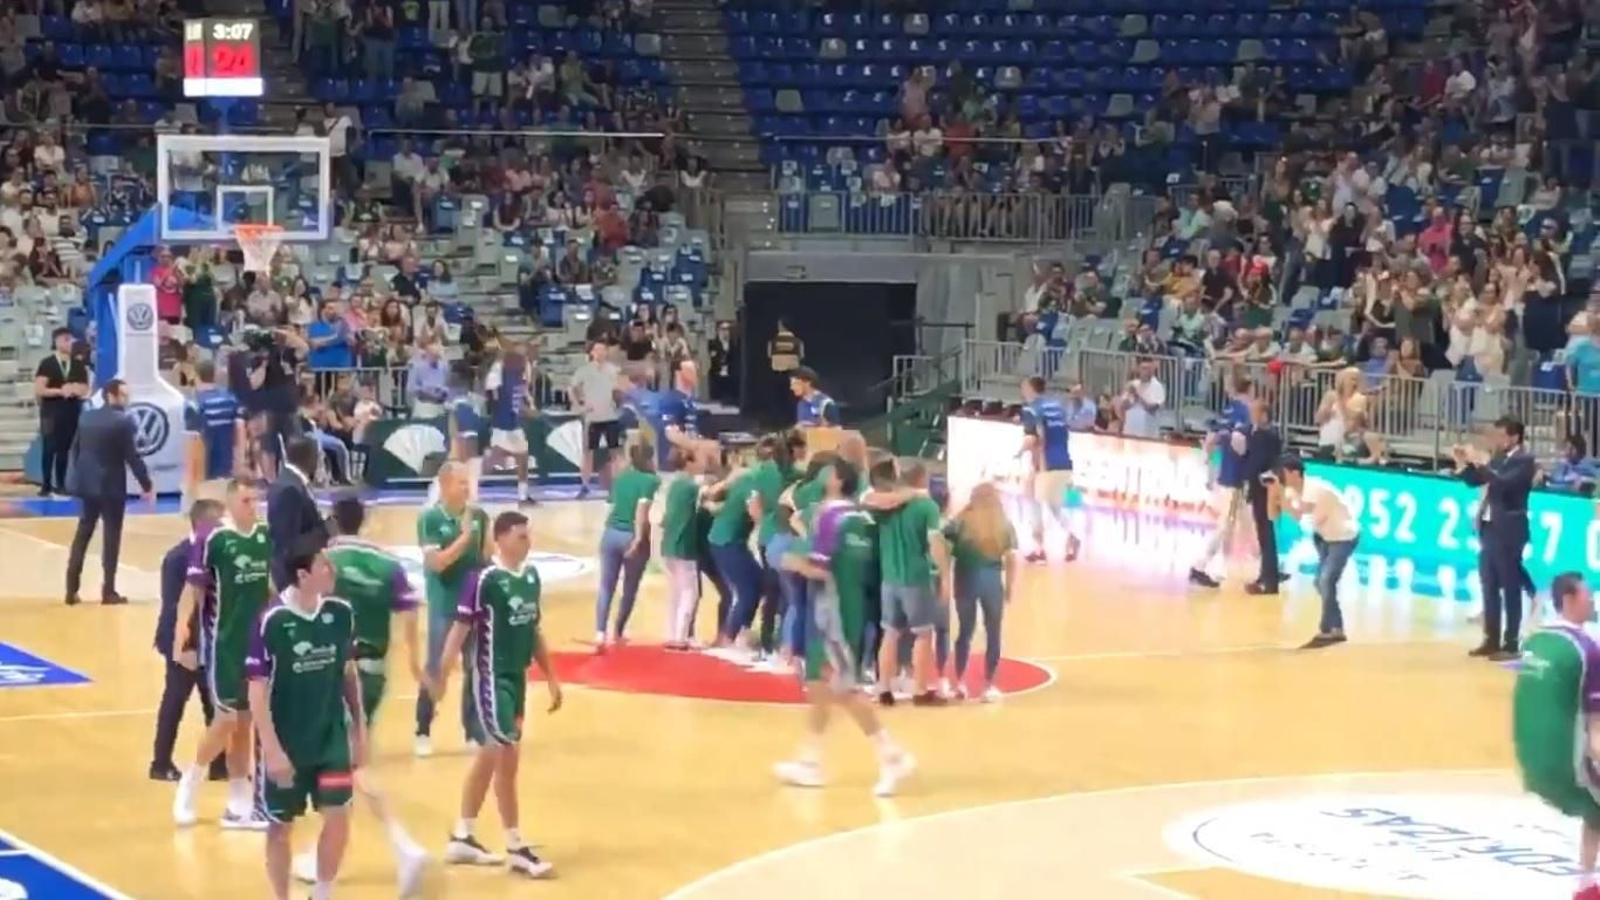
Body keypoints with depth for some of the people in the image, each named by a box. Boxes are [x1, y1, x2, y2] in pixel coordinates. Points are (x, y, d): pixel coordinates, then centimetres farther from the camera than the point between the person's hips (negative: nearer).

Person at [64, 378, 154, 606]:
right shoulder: (123, 421, -14)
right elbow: (133, 457, -15)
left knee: (83, 532, 13)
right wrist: (147, 486, -8)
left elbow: (75, 449, 12)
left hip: (87, 483, 6)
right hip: (111, 486, -6)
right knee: (111, 535, 3)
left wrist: (74, 479, 23)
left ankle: (71, 589, 12)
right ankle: (108, 591, 4)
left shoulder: (87, 417, 6)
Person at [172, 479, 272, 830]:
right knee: (227, 719, -8)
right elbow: (195, 588, -14)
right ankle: (189, 785, 13)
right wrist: (182, 623, -29)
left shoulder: (267, 536, 2)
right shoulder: (211, 538, -13)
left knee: (244, 722, 10)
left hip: (257, 640, 5)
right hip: (223, 641, -5)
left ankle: (239, 804, 16)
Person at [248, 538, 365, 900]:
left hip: (332, 737, 3)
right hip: (285, 744, -3)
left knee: (338, 816, -4)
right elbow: (258, 691, -14)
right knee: (281, 826, 9)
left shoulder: (341, 613, -4)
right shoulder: (272, 621, -18)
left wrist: (359, 729, 12)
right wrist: (272, 749, -17)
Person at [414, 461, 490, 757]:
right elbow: (436, 562, -19)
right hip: (444, 606, -4)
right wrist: (464, 536, -22)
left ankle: (473, 731, 20)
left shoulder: (479, 516, 0)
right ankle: (423, 733, 14)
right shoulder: (430, 519, -11)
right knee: (435, 670, 2)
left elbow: (486, 558, 9)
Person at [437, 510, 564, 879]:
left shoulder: (531, 576, 6)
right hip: (489, 678, -8)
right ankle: (516, 848, 1)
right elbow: (460, 629, -16)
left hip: (516, 677, 8)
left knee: (489, 756, 15)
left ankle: (462, 838, 26)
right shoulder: (485, 580, -17)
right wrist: (442, 678, -20)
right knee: (507, 755, -7)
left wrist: (551, 677, 17)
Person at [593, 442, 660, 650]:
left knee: (606, 586, 5)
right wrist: (639, 538, -18)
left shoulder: (620, 477, 12)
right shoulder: (651, 480, -6)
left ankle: (600, 633, -12)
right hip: (632, 537, -4)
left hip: (611, 533, 4)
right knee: (630, 589, 15)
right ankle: (617, 633, 25)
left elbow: (615, 503, 16)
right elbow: (642, 508, -17)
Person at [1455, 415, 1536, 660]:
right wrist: (1463, 464, 2)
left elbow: (1505, 483, -26)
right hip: (1489, 528, 8)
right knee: (1489, 587, 13)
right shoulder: (1498, 458, 12)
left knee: (1510, 588, -3)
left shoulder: (1524, 460, -12)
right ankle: (1492, 640, 21)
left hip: (1508, 531, -8)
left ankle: (1510, 645, 1)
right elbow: (1476, 481, 18)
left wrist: (1482, 464, -26)